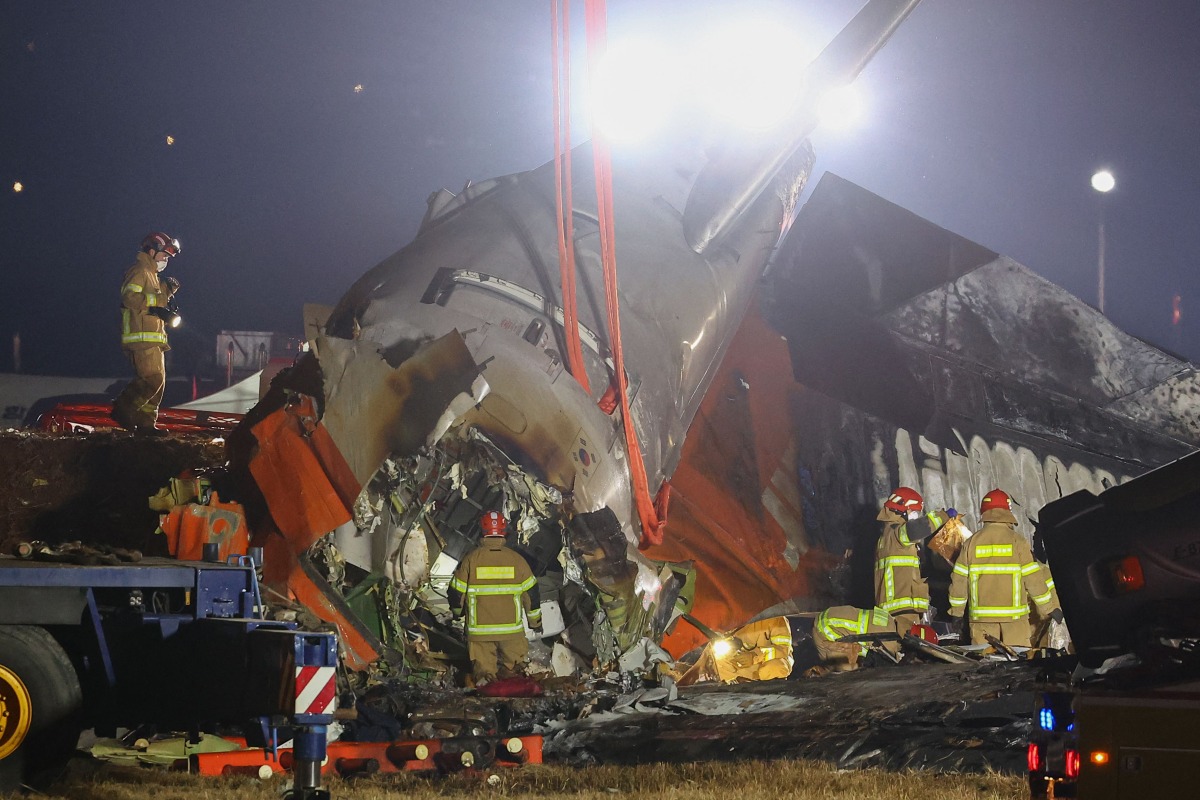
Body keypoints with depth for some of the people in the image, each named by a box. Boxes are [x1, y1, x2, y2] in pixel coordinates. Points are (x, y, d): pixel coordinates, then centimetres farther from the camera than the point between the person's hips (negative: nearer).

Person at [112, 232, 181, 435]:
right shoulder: (139, 271, -8)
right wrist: (159, 300, -20)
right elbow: (130, 297, -23)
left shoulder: (151, 274, 25)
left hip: (153, 338, 11)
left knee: (158, 381, 9)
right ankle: (122, 409, -9)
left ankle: (146, 423, 11)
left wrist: (166, 291, 13)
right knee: (152, 379, -18)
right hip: (142, 337, -11)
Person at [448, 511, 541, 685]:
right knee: (510, 665, 12)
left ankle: (484, 677, -14)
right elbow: (531, 593, 5)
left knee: (483, 666, 10)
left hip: (479, 629, 0)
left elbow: (457, 592, 2)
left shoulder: (471, 559, -5)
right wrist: (535, 621, 19)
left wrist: (457, 611, 24)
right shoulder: (516, 559, -2)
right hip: (511, 629, 0)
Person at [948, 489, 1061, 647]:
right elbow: (1034, 579, -4)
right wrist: (1051, 608, 7)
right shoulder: (1017, 541, -4)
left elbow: (959, 580, 4)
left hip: (981, 616, 2)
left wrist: (956, 611, 16)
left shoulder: (971, 543, 2)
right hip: (1014, 615, -2)